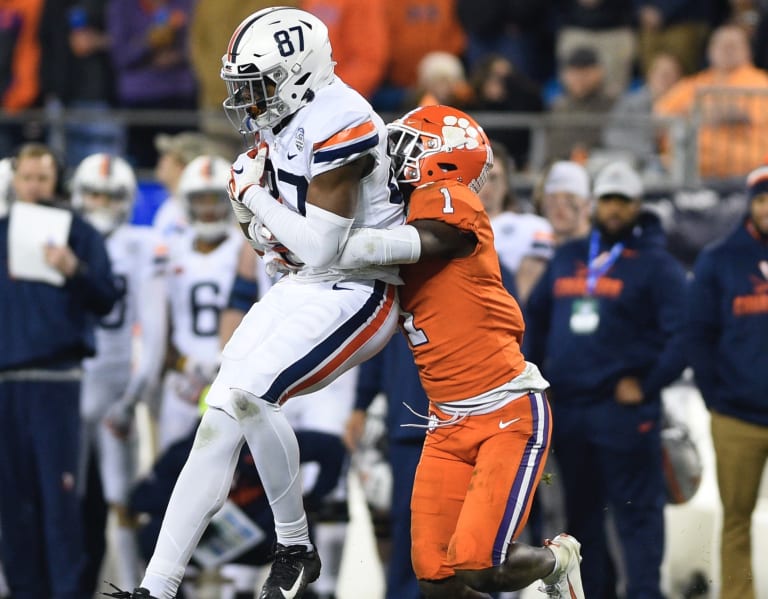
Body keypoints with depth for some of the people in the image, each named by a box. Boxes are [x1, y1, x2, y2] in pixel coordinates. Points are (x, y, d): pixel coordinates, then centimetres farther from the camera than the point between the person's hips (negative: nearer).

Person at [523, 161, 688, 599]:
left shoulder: (656, 265, -3)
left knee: (636, 510, -8)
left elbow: (685, 333, -10)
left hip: (623, 410, -6)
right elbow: (535, 315, 25)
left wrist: (646, 386, -11)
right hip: (567, 409, 6)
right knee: (582, 512, 11)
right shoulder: (568, 258, 14)